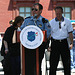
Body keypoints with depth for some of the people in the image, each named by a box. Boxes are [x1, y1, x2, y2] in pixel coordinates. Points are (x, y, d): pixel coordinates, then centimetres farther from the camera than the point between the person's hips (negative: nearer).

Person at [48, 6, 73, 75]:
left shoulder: (67, 21, 4)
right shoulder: (51, 22, 2)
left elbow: (70, 33, 5)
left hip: (64, 43, 1)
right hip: (55, 43, -1)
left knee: (67, 62, 7)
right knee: (53, 62, 1)